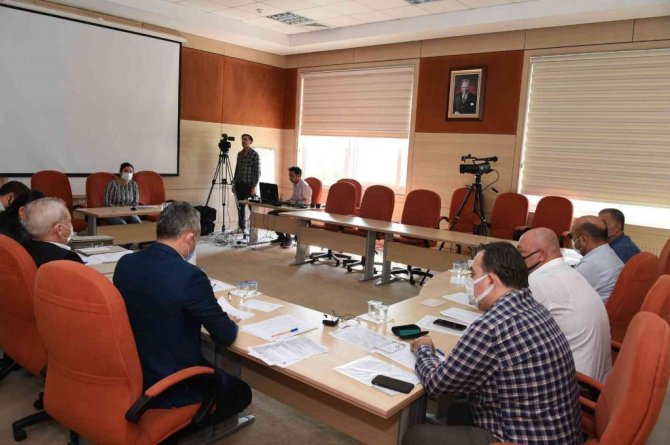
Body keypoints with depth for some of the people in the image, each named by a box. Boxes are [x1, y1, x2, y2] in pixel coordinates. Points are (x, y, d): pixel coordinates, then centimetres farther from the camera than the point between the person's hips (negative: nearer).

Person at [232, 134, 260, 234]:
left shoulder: (254, 154, -5)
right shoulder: (239, 154, 13)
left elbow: (257, 171, -9)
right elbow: (237, 169, 18)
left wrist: (254, 186, -15)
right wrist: (234, 183, 13)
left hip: (249, 185, -6)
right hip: (239, 184, 6)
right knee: (240, 207, 9)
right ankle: (241, 227, 18)